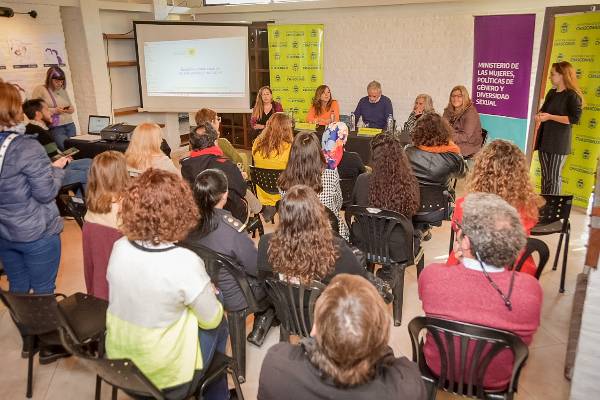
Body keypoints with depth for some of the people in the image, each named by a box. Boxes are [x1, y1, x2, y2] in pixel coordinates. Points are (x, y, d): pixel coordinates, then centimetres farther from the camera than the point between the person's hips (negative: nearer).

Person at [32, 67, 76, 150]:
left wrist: (71, 109, 1)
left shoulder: (63, 90, 15)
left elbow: (71, 106, 25)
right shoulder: (40, 90, -1)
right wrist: (54, 110, -16)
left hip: (70, 126, 6)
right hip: (55, 128, -6)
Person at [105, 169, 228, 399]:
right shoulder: (186, 263, -28)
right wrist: (210, 294, 7)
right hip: (165, 376, -5)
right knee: (219, 325, 20)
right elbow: (211, 320, -14)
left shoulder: (119, 247, -11)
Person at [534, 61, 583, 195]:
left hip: (559, 142, -7)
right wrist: (539, 115, -1)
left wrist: (550, 117, -18)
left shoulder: (572, 96, -10)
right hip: (544, 139, 7)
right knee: (545, 176, 11)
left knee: (554, 177, -1)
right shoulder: (551, 93, 12)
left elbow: (575, 118, -16)